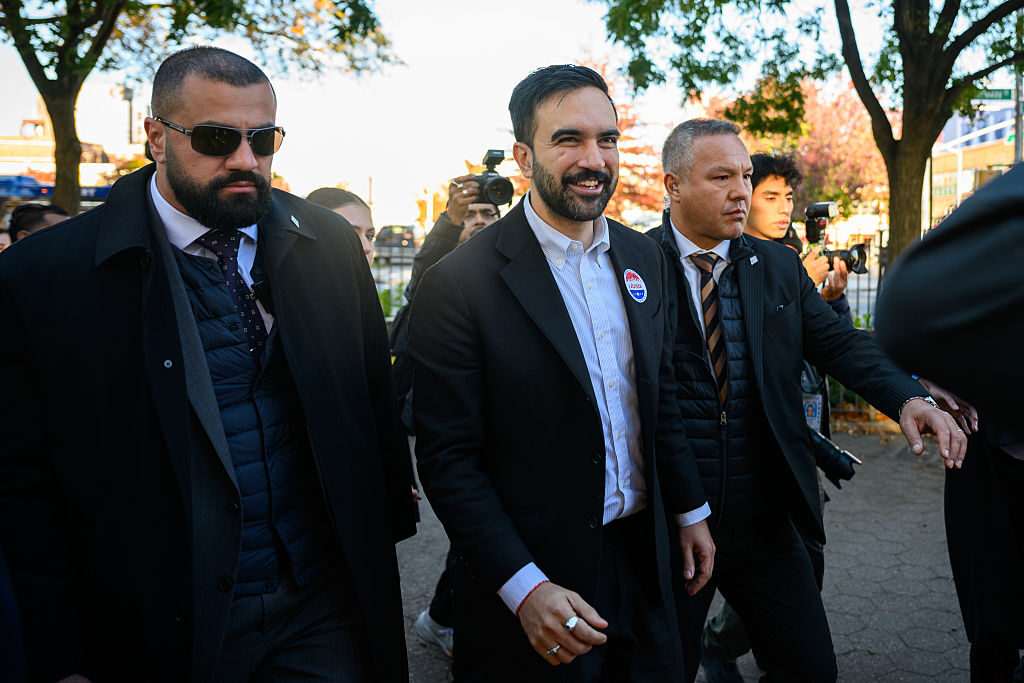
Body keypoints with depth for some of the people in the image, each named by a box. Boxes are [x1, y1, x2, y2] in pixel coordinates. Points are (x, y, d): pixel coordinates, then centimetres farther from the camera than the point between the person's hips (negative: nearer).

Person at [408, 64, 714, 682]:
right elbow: (448, 458, -16)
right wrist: (525, 589, -20)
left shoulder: (643, 259, 3)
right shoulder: (460, 283, -17)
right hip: (527, 581, -5)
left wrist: (692, 511, 13)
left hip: (644, 559, 6)